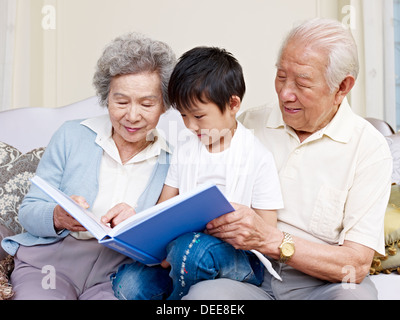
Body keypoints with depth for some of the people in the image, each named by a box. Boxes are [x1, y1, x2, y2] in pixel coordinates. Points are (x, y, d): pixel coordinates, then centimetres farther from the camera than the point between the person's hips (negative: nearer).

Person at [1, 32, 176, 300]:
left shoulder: (173, 161, 4)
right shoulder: (71, 136, 6)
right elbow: (28, 211, 5)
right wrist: (57, 217, -18)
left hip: (117, 276, 0)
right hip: (49, 259, 1)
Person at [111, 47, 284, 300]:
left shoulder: (258, 158, -5)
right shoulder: (185, 151, 12)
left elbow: (267, 233, -6)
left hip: (240, 262, -4)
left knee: (190, 248, -36)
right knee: (128, 283, -21)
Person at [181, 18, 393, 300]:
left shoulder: (369, 147, -3)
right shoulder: (251, 123, 7)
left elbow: (357, 265, -11)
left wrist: (270, 240, -22)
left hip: (318, 284, 0)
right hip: (250, 279, 0)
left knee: (356, 294, -34)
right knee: (204, 292, -32)